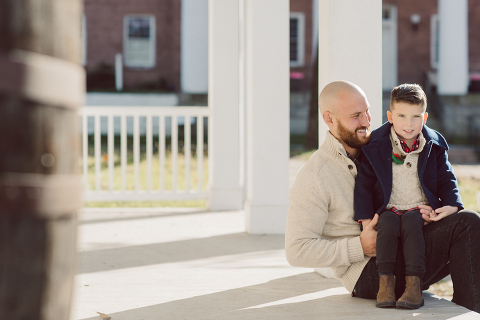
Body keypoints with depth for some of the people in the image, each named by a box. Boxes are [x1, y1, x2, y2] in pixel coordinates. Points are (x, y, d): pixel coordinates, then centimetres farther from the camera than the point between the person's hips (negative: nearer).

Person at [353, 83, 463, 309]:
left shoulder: (433, 146, 5)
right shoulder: (376, 146, 0)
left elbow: (446, 180, 9)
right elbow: (364, 183, 1)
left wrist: (451, 205, -10)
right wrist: (365, 217, -7)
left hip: (421, 208, 0)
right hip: (389, 209, 0)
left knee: (411, 222, -32)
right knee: (388, 222, -32)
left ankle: (414, 283, -35)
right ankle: (386, 281, -29)